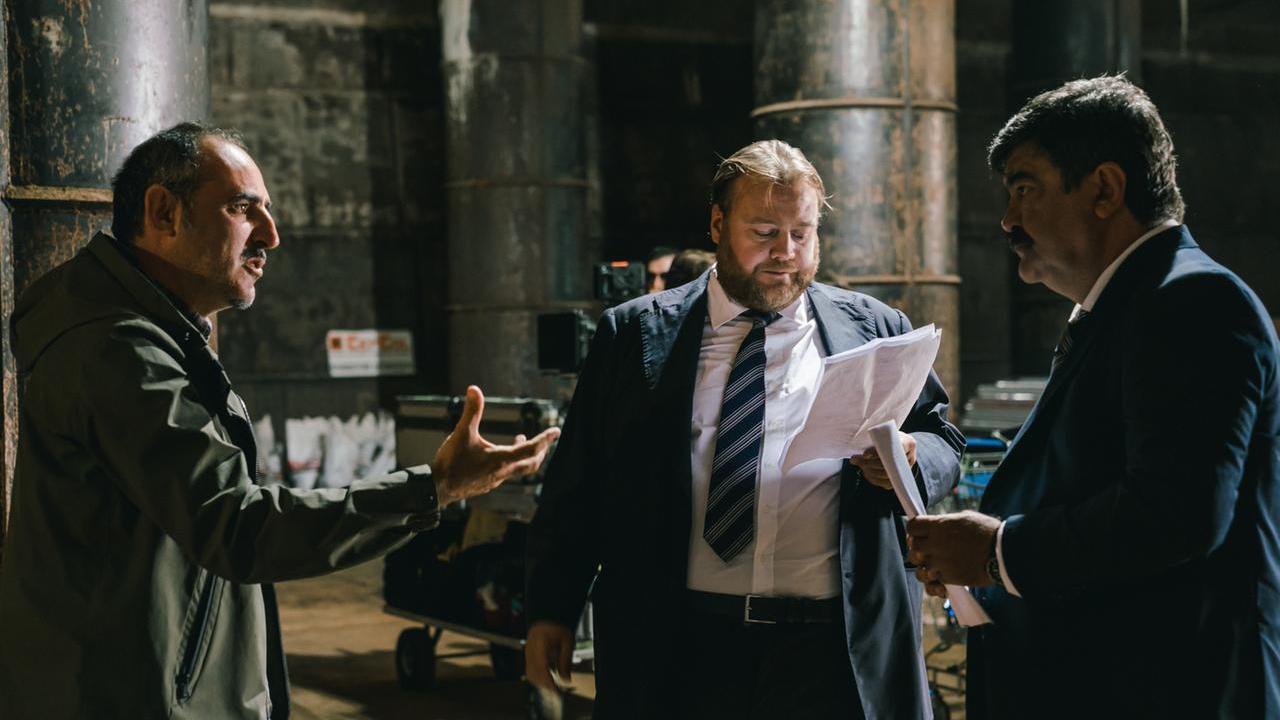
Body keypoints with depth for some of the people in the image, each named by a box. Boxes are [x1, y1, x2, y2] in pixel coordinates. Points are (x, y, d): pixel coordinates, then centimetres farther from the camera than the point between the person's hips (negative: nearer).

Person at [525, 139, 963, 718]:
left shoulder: (876, 330, 9)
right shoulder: (633, 335, 7)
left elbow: (942, 441, 14)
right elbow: (576, 483, 8)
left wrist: (910, 459, -10)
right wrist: (551, 609, 2)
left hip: (833, 650, 0)